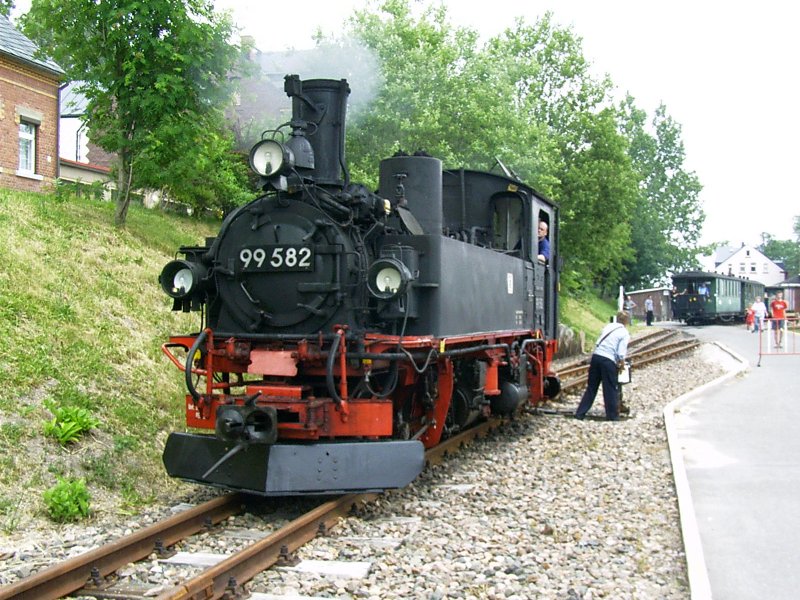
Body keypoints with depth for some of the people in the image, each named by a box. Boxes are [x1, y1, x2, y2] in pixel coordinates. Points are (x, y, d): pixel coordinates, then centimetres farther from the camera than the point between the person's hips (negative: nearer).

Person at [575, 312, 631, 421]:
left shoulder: (608, 327, 15)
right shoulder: (625, 333, 0)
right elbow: (621, 354, -9)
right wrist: (621, 365, 9)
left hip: (596, 356, 5)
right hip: (608, 360, -5)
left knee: (591, 387, 13)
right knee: (611, 390, 7)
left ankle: (580, 414, 14)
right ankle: (613, 417, 14)